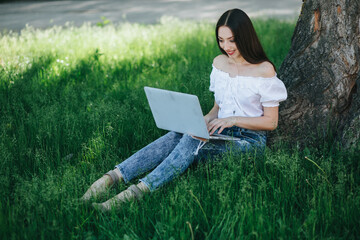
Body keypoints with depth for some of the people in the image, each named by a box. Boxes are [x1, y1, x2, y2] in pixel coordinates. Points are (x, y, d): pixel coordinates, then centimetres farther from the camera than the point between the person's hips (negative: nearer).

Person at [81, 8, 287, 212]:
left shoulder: (264, 70, -9)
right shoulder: (219, 62, 10)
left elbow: (271, 122, -7)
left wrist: (233, 120, -18)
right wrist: (206, 120, -4)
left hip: (250, 140, -5)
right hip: (221, 133, 5)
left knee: (192, 141, -33)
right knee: (175, 136, -26)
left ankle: (139, 190, -45)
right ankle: (112, 177, -39)